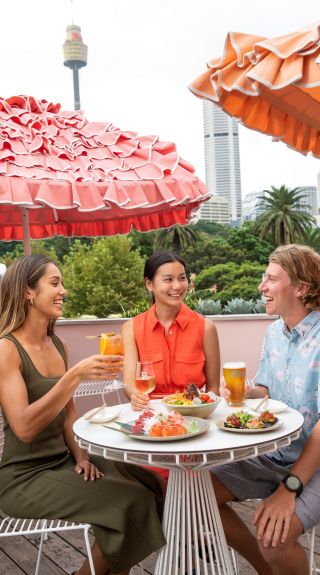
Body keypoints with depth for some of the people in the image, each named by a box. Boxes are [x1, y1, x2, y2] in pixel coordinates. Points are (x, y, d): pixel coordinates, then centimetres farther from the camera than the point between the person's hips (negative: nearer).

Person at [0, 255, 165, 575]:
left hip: (61, 461, 8)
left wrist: (79, 455, 2)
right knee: (130, 503, -16)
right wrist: (75, 375, -32)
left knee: (149, 486, -1)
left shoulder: (56, 345, 6)